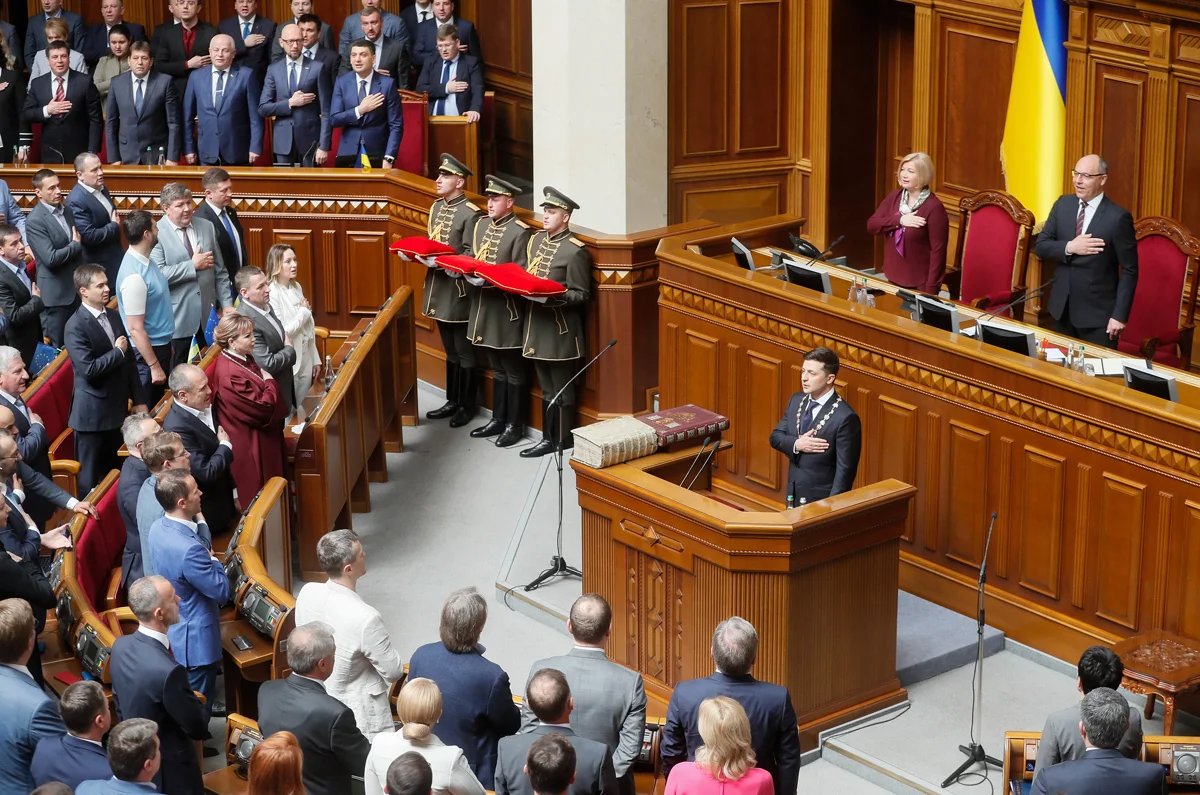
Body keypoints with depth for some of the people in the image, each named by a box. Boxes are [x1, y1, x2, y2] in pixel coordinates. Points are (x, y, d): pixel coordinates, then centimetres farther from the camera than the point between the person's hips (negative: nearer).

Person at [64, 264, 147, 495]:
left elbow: (129, 361, 12)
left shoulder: (114, 316, 7)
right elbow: (89, 369, -25)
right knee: (91, 478, 4)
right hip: (92, 414, -7)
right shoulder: (76, 326, -16)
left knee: (115, 470, 14)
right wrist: (118, 352, -12)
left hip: (117, 409, 7)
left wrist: (138, 400, 9)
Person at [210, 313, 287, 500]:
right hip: (251, 447, -10)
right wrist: (270, 382, -11)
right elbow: (263, 407, -26)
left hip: (262, 440, 10)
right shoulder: (230, 374, -29)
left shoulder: (245, 359, 2)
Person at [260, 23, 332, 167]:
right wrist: (290, 103, -11)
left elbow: (326, 111, -3)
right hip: (283, 140, 2)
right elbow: (263, 109, 3)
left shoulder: (318, 68, -1)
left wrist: (324, 146, -9)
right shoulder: (273, 69, 6)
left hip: (310, 140, -2)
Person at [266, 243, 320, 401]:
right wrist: (304, 312, -11)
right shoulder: (271, 293, -18)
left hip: (305, 358, 7)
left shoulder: (297, 287, 6)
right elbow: (280, 333, -22)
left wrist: (315, 359, 13)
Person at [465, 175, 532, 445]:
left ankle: (514, 425, 14)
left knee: (513, 370, 5)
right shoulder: (481, 225, 10)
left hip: (507, 309, -7)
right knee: (497, 368, 18)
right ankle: (498, 420, 27)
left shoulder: (520, 231, -13)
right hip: (483, 305, 7)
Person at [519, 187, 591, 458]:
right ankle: (548, 438, 24)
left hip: (561, 329, -7)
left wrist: (553, 297, -26)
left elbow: (581, 295, -12)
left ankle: (563, 441, 11)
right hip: (537, 324, 7)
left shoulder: (575, 251, -13)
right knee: (546, 387, 16)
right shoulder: (536, 240, 9)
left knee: (562, 390, 3)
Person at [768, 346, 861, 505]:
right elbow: (775, 437, 7)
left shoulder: (845, 418, -20)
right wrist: (796, 444, -15)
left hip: (821, 500, -6)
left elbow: (845, 470, -18)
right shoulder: (796, 400, 2)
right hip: (794, 494, 7)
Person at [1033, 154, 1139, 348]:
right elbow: (1040, 246, 3)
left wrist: (1120, 316, -15)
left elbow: (1129, 271, -11)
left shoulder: (1118, 217, -14)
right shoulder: (1063, 204, 3)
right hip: (1062, 308, 5)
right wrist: (1069, 248, -16)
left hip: (1097, 314, -5)